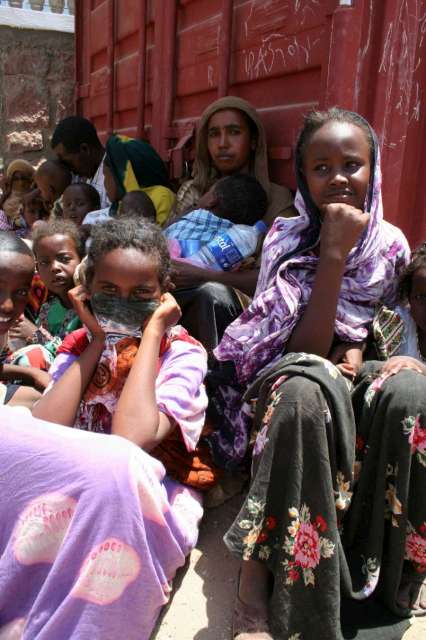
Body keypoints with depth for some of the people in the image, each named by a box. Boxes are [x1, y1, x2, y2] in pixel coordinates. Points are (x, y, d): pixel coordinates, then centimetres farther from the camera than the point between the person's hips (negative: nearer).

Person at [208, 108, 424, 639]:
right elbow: (304, 353, -17)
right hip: (289, 383, -3)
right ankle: (257, 576, -27)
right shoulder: (287, 239, -8)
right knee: (305, 389, -40)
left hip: (354, 380, 3)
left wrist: (355, 349, -10)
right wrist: (334, 253, -23)